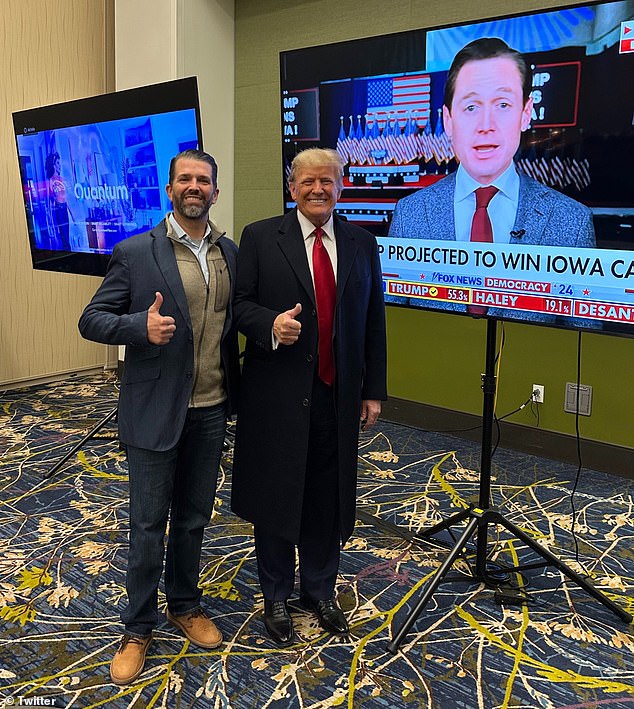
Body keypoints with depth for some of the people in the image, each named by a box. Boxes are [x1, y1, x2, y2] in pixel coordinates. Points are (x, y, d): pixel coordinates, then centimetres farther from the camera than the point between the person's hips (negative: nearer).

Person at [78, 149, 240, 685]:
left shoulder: (231, 254, 5)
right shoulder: (135, 253, -8)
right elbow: (92, 320, -6)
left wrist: (237, 391, -3)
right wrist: (140, 326, -26)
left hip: (211, 410, 4)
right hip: (156, 411, -4)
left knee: (194, 518, 18)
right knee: (148, 523, 8)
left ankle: (185, 605, 39)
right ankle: (139, 628, 27)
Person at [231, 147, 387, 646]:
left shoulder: (362, 243, 7)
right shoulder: (260, 238, -2)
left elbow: (374, 321, 9)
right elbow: (241, 304, -2)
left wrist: (374, 391, 7)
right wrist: (270, 324, -25)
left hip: (338, 396, 3)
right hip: (279, 394, -2)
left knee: (328, 498, 13)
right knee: (275, 497, 10)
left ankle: (320, 590, 35)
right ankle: (277, 596, 30)